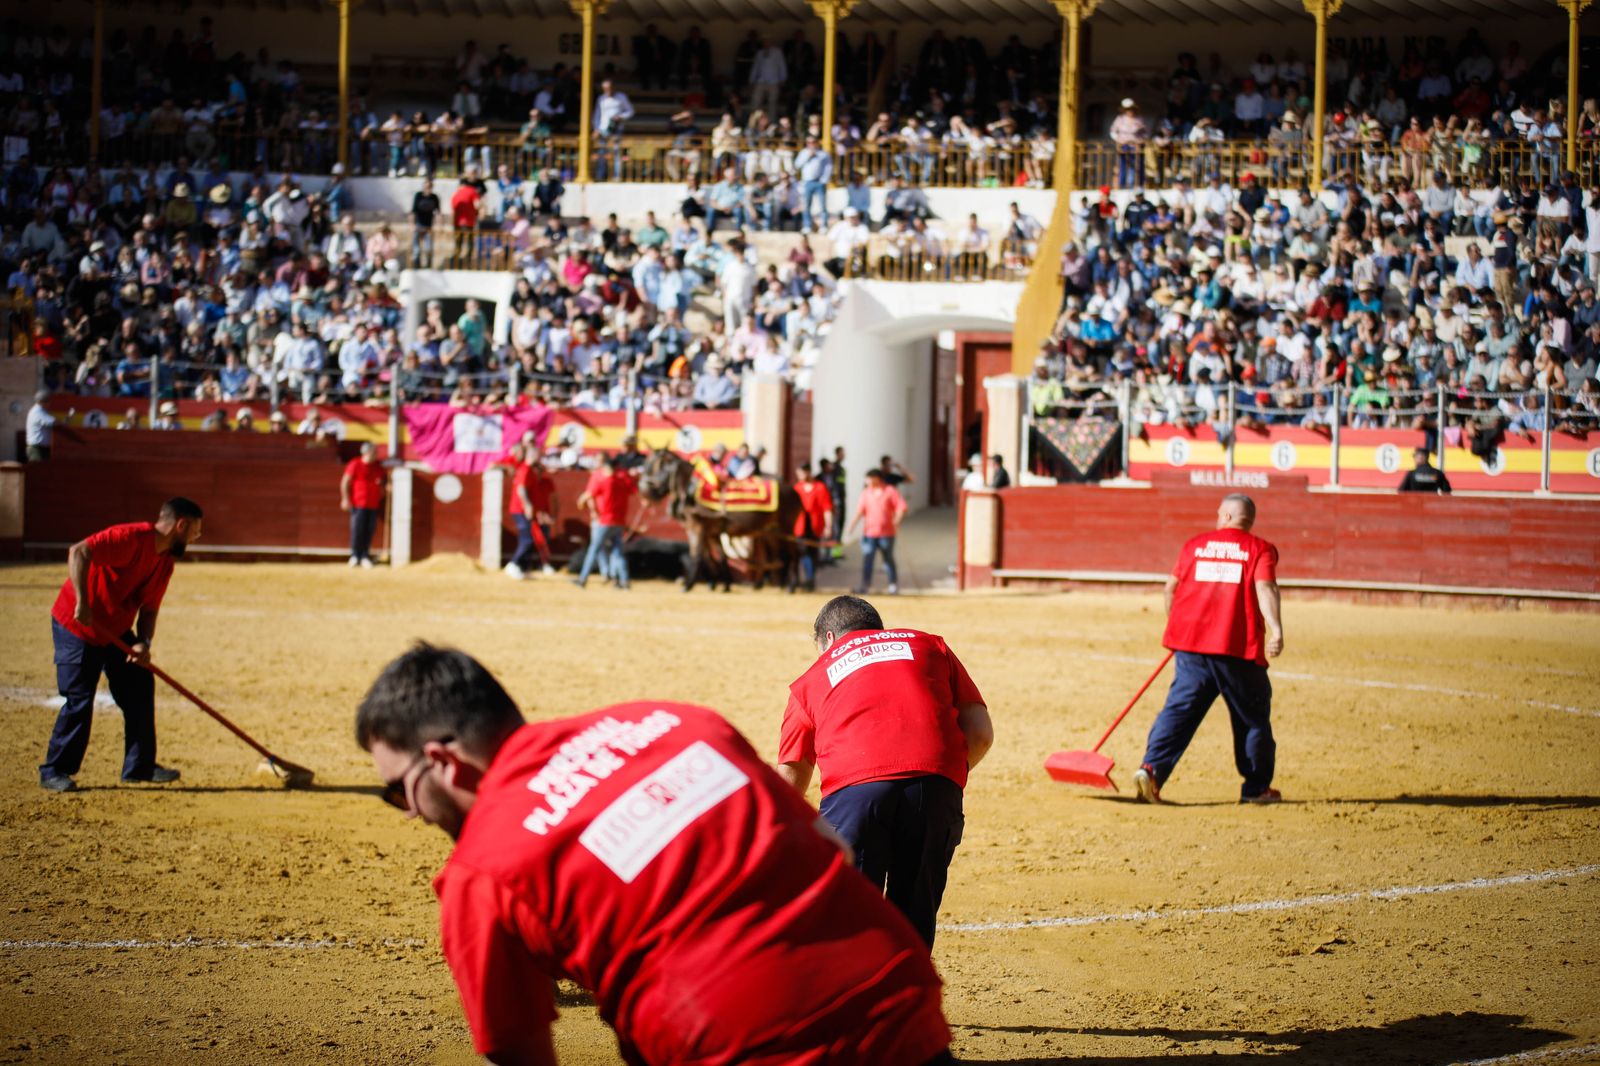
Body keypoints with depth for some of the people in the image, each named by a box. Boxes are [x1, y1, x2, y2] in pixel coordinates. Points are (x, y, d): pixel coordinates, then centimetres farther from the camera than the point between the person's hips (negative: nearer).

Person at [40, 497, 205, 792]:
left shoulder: (166, 560, 3)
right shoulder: (131, 538, -24)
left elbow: (149, 607, 4)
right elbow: (79, 552, -33)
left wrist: (144, 643, -14)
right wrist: (82, 603, -37)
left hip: (116, 631, 9)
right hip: (77, 627, -8)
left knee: (140, 687, 6)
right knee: (79, 701, -9)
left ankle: (140, 766, 16)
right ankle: (54, 772, 3)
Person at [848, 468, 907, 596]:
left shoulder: (890, 491, -2)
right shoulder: (866, 492, 9)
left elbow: (901, 507, -7)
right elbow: (860, 511, 8)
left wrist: (896, 521, -22)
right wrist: (852, 526, -3)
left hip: (886, 533, -3)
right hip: (869, 533, 3)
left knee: (888, 559, 6)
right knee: (867, 558, -6)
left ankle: (894, 584, 17)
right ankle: (865, 584, -4)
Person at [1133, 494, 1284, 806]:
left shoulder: (1195, 545, 14)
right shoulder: (1260, 549, 4)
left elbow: (1171, 586, 16)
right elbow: (1265, 588, -12)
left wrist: (1175, 623, 33)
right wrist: (1275, 630, -22)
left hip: (1190, 641, 2)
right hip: (1239, 645, -2)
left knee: (1180, 708, 1)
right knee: (1253, 714, 12)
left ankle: (1152, 767, -19)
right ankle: (1256, 788, 17)